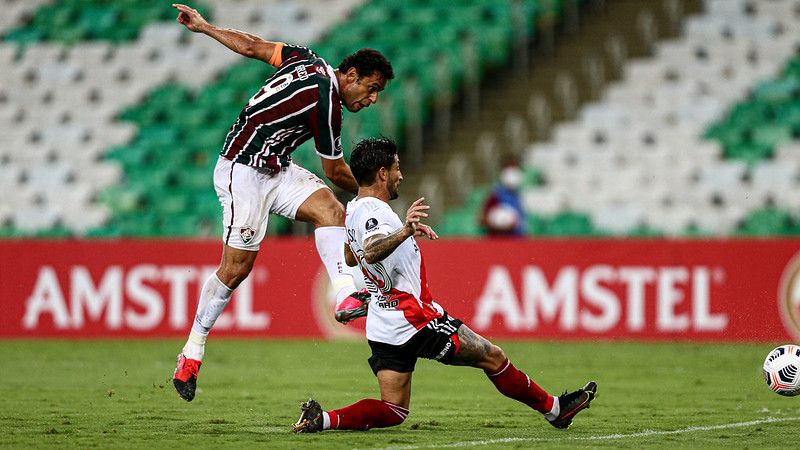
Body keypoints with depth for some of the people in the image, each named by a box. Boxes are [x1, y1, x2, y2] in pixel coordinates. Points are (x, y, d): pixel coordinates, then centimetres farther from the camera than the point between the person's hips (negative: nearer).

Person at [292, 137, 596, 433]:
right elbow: (371, 253, -40)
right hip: (414, 321, -9)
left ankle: (322, 419, -10)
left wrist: (406, 232, 32)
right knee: (492, 357, 2)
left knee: (393, 411, 8)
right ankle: (554, 409, 13)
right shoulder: (375, 214, -19)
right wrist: (404, 233, -58)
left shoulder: (353, 211, 11)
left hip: (382, 330, 9)